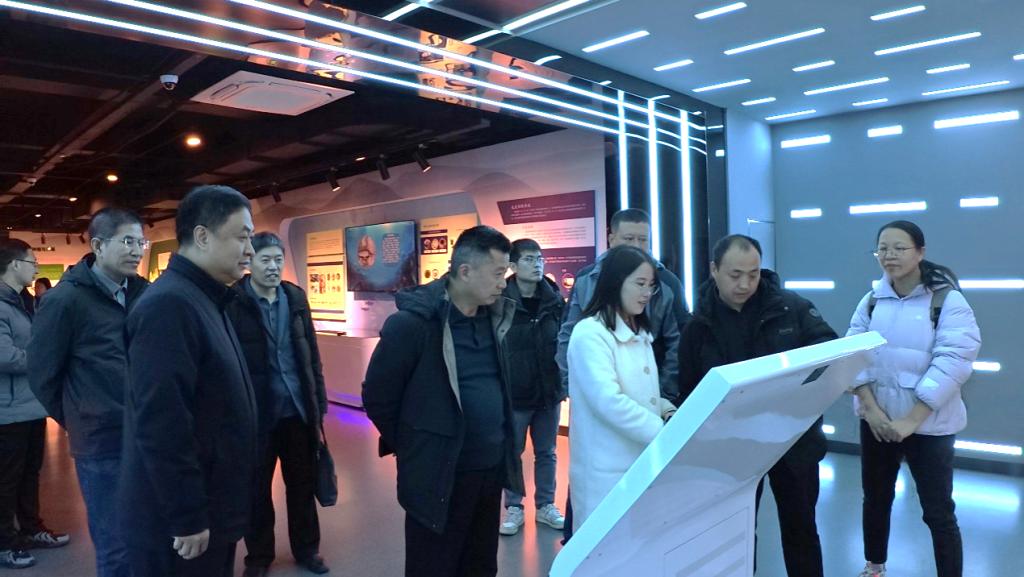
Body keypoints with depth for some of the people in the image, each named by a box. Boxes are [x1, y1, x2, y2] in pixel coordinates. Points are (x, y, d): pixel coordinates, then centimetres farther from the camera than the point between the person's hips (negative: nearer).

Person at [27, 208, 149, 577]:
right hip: (102, 444, -4)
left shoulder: (143, 292, 3)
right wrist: (78, 421, 5)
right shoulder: (66, 299, -10)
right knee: (117, 547, 7)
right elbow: (42, 374, -2)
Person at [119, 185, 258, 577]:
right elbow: (161, 425, -27)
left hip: (209, 509, 9)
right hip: (176, 522, -9)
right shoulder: (169, 304, -22)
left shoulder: (205, 300, 10)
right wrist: (187, 517, -21)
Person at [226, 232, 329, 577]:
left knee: (303, 484, 16)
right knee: (256, 488, 14)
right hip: (254, 411, -3)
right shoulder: (233, 301, -9)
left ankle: (306, 548, 34)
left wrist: (319, 400, 8)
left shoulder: (296, 298, 4)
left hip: (298, 408, 4)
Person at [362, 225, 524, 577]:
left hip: (491, 469, 6)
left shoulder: (493, 317, 3)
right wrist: (410, 446, 0)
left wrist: (502, 445, 13)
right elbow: (377, 396, -9)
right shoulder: (413, 322, -18)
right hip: (438, 476, -6)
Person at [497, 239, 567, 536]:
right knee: (512, 454, 11)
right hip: (514, 394, -3)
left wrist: (565, 381, 4)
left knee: (546, 453, 16)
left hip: (550, 392, 3)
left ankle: (545, 505, 32)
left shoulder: (555, 300, -1)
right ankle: (514, 508, 28)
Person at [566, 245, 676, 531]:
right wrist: (664, 434, -22)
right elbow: (609, 401, -25)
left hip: (644, 461, 8)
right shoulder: (590, 333, -15)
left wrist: (667, 410, 2)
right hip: (607, 469, -8)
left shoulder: (639, 333, 13)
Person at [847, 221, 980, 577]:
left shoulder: (947, 301, -10)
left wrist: (911, 420, -21)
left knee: (938, 512, 5)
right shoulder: (871, 301, 3)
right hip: (876, 420, 4)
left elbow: (952, 363, -17)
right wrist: (870, 407, -14)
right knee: (875, 499, 18)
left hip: (929, 424, -4)